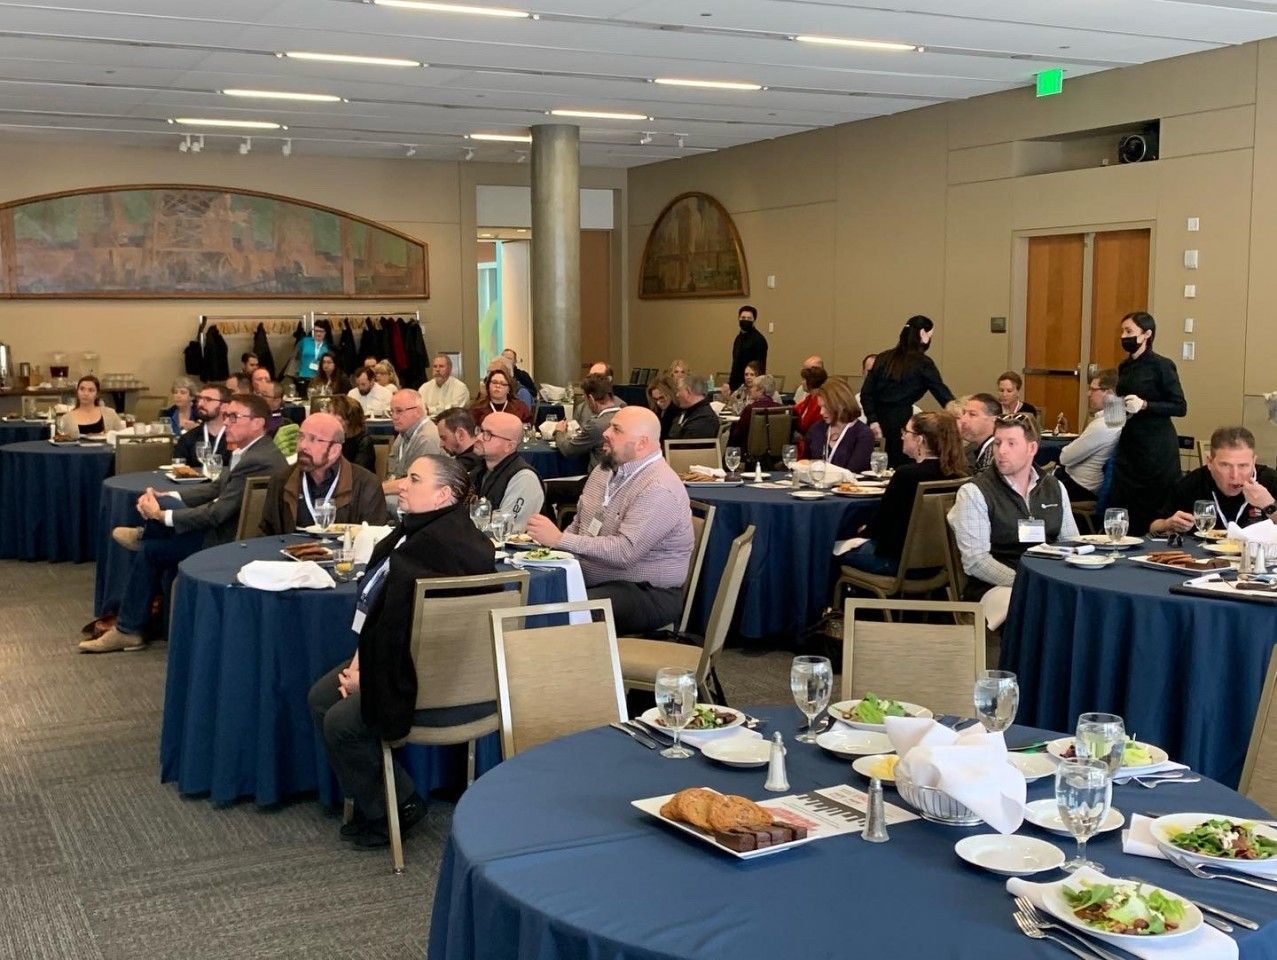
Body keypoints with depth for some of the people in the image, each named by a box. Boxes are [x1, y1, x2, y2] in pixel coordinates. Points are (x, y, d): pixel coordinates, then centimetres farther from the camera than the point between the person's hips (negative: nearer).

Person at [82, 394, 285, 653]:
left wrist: (162, 515, -16)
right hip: (224, 525, 9)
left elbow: (216, 514, -26)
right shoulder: (252, 451, 5)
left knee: (149, 551, -2)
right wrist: (165, 498, -2)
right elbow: (216, 488, 11)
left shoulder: (258, 461, -26)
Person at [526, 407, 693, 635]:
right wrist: (550, 544, -2)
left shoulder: (659, 490, -19)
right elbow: (579, 523, 19)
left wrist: (560, 540, -24)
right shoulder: (606, 469, 11)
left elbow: (625, 551, -28)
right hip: (589, 578, 9)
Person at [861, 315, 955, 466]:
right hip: (902, 420, -5)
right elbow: (942, 393, -3)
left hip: (880, 417, 5)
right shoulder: (923, 363, -1)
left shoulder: (883, 358, 11)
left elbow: (866, 393, 5)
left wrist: (873, 420, 3)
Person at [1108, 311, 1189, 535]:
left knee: (1153, 515, -3)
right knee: (1120, 508, 2)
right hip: (1128, 445, 7)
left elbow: (1180, 407, -11)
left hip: (1156, 449, -7)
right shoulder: (1124, 367, 12)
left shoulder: (1161, 366, -9)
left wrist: (1144, 405, -21)